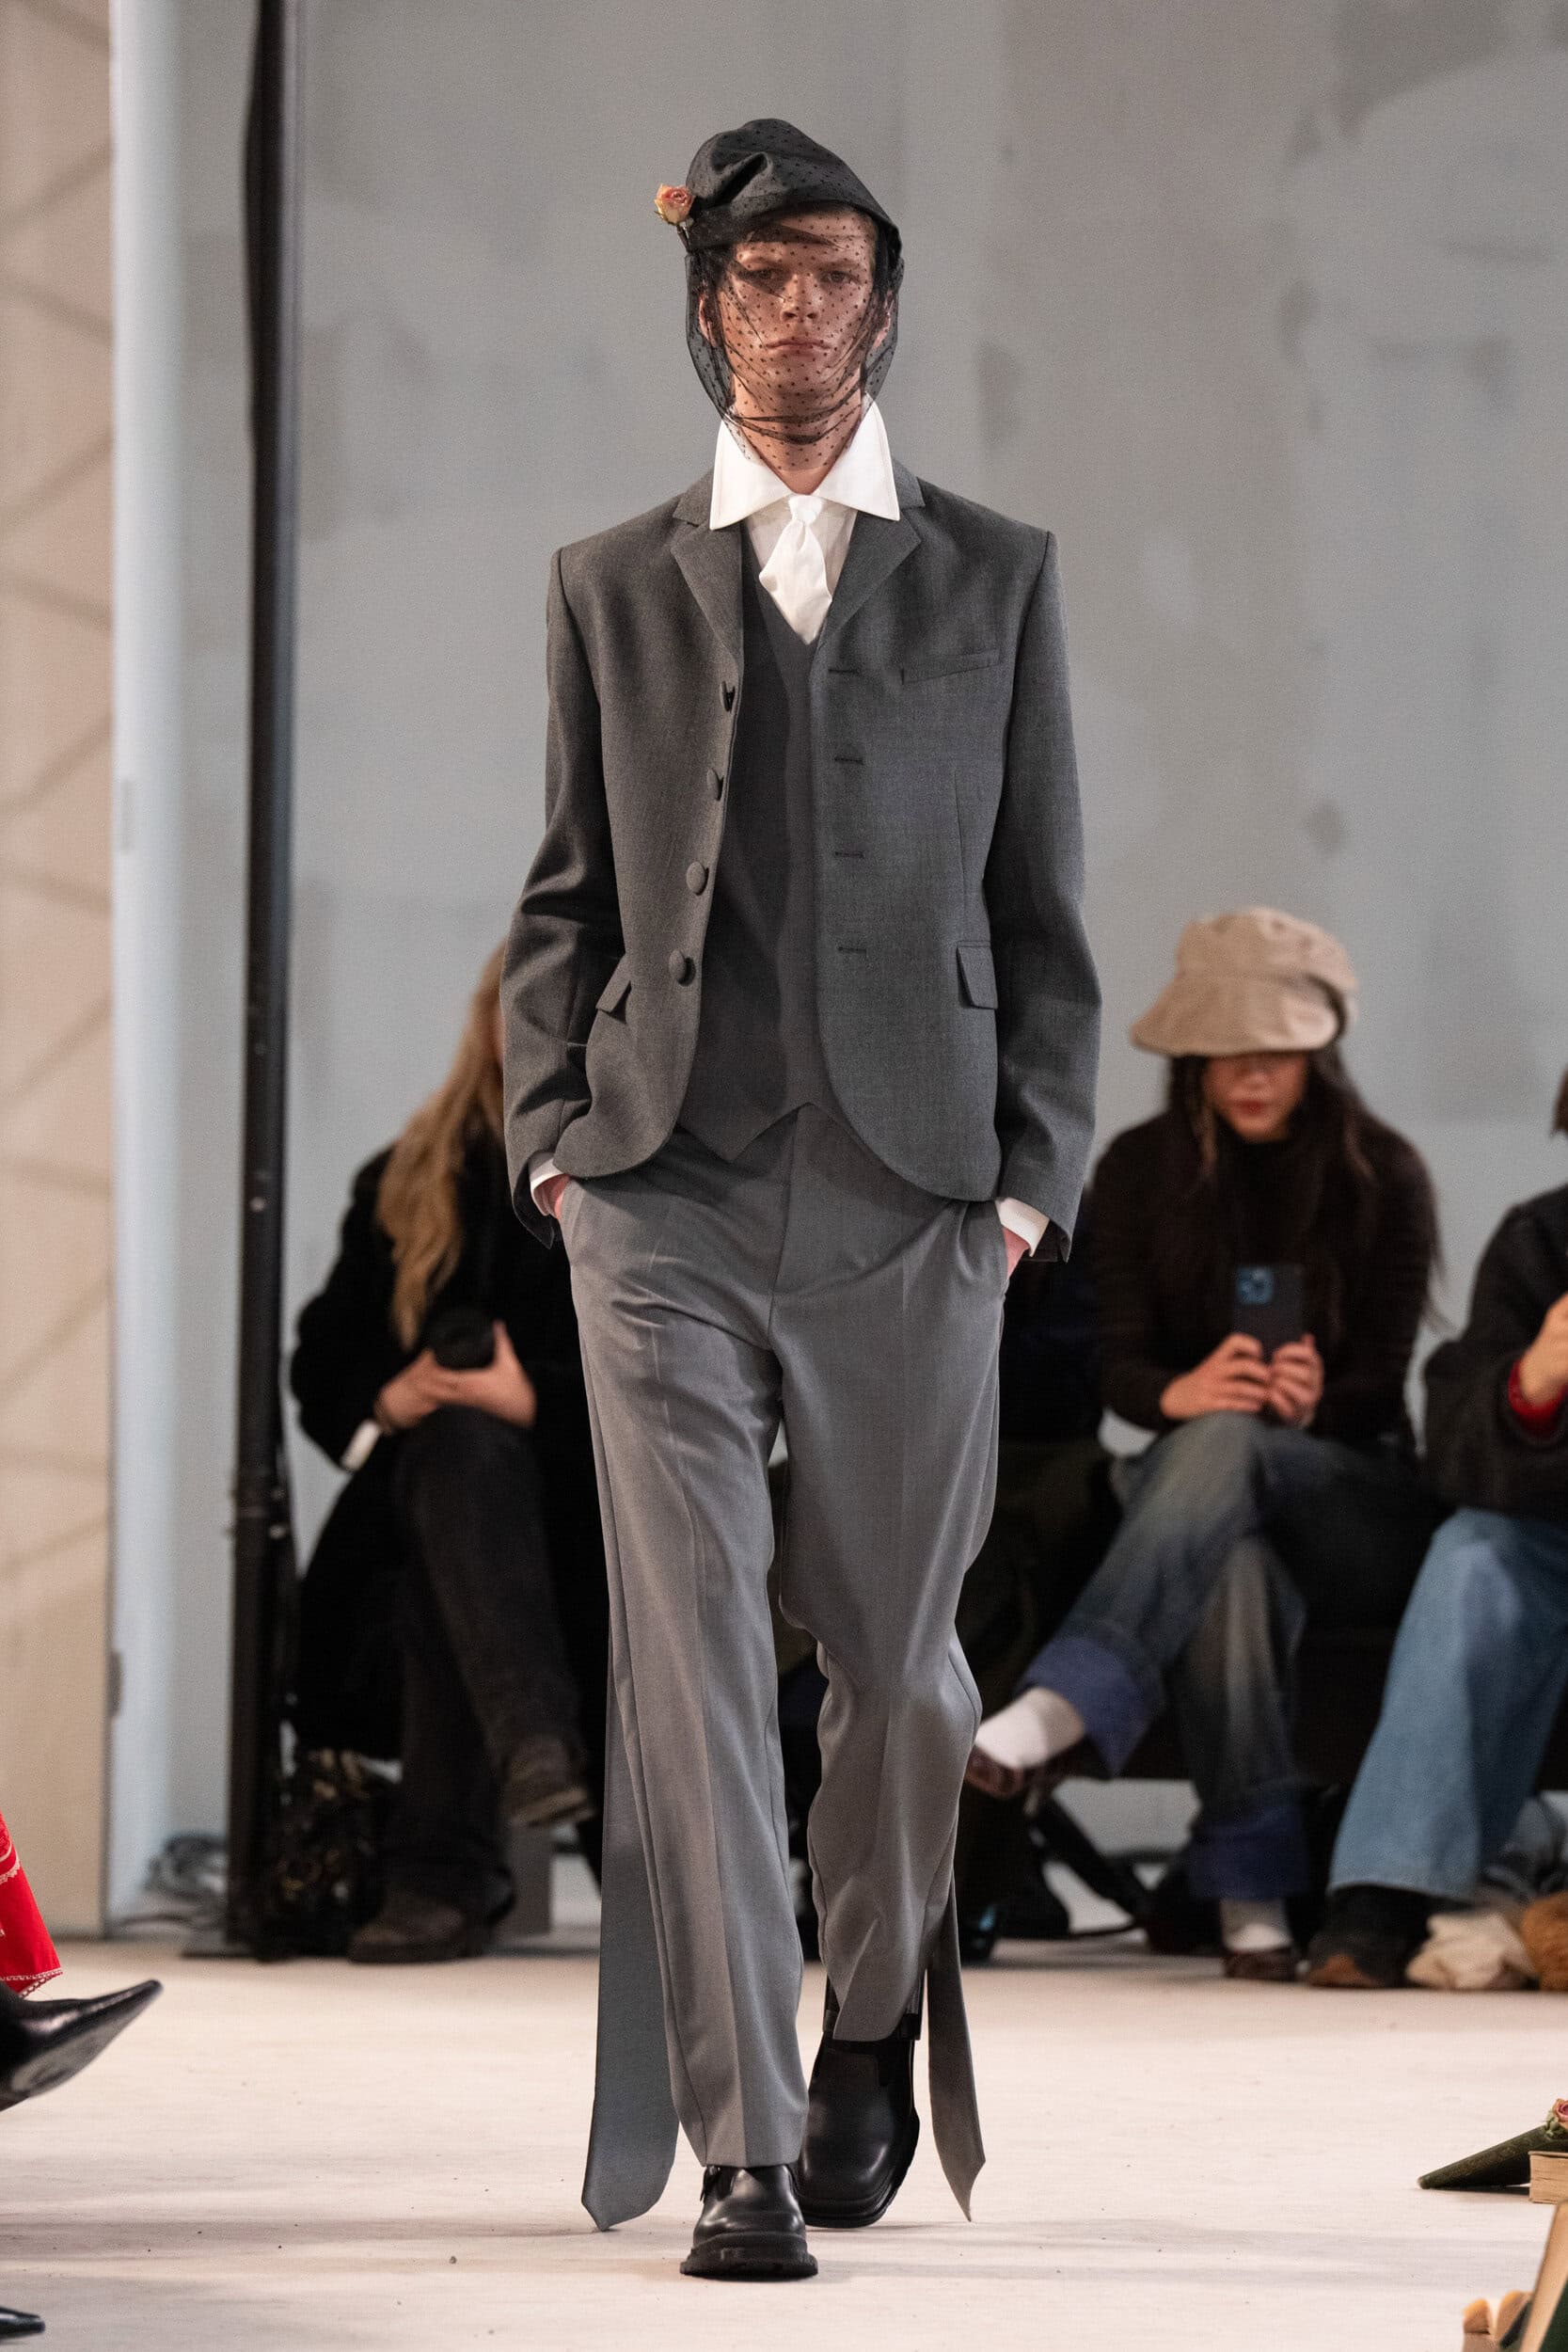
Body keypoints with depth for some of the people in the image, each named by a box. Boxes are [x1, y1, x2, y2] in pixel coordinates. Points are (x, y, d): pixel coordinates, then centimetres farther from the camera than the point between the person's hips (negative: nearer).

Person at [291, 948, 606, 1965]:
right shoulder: (407, 1186, 18)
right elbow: (322, 1364, 14)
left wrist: (538, 1399, -18)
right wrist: (388, 1401, -9)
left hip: (601, 1507, -2)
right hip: (431, 1486, 2)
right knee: (461, 1440, -35)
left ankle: (444, 1871, -44)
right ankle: (533, 1744, -57)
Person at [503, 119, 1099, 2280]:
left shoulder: (995, 579, 11)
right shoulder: (613, 588, 13)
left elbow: (1042, 906, 10)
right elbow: (566, 899, 15)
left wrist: (1036, 1169, 1)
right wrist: (550, 1127, 2)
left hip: (911, 1205, 0)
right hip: (665, 1203, 0)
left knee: (898, 1657, 8)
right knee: (689, 1659, -10)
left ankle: (874, 2032, 33)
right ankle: (743, 2147, -10)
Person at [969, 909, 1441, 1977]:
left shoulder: (1381, 1175, 1)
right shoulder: (1143, 1169, 6)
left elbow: (1382, 1381, -4)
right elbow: (1119, 1363, -2)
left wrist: (1312, 1405, -29)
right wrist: (1179, 1392, -27)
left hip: (1355, 1499, -1)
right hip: (1190, 1479, 1)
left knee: (1227, 1445, -39)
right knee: (1229, 1571, -40)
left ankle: (1068, 1707, -59)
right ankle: (1253, 1890, -46)